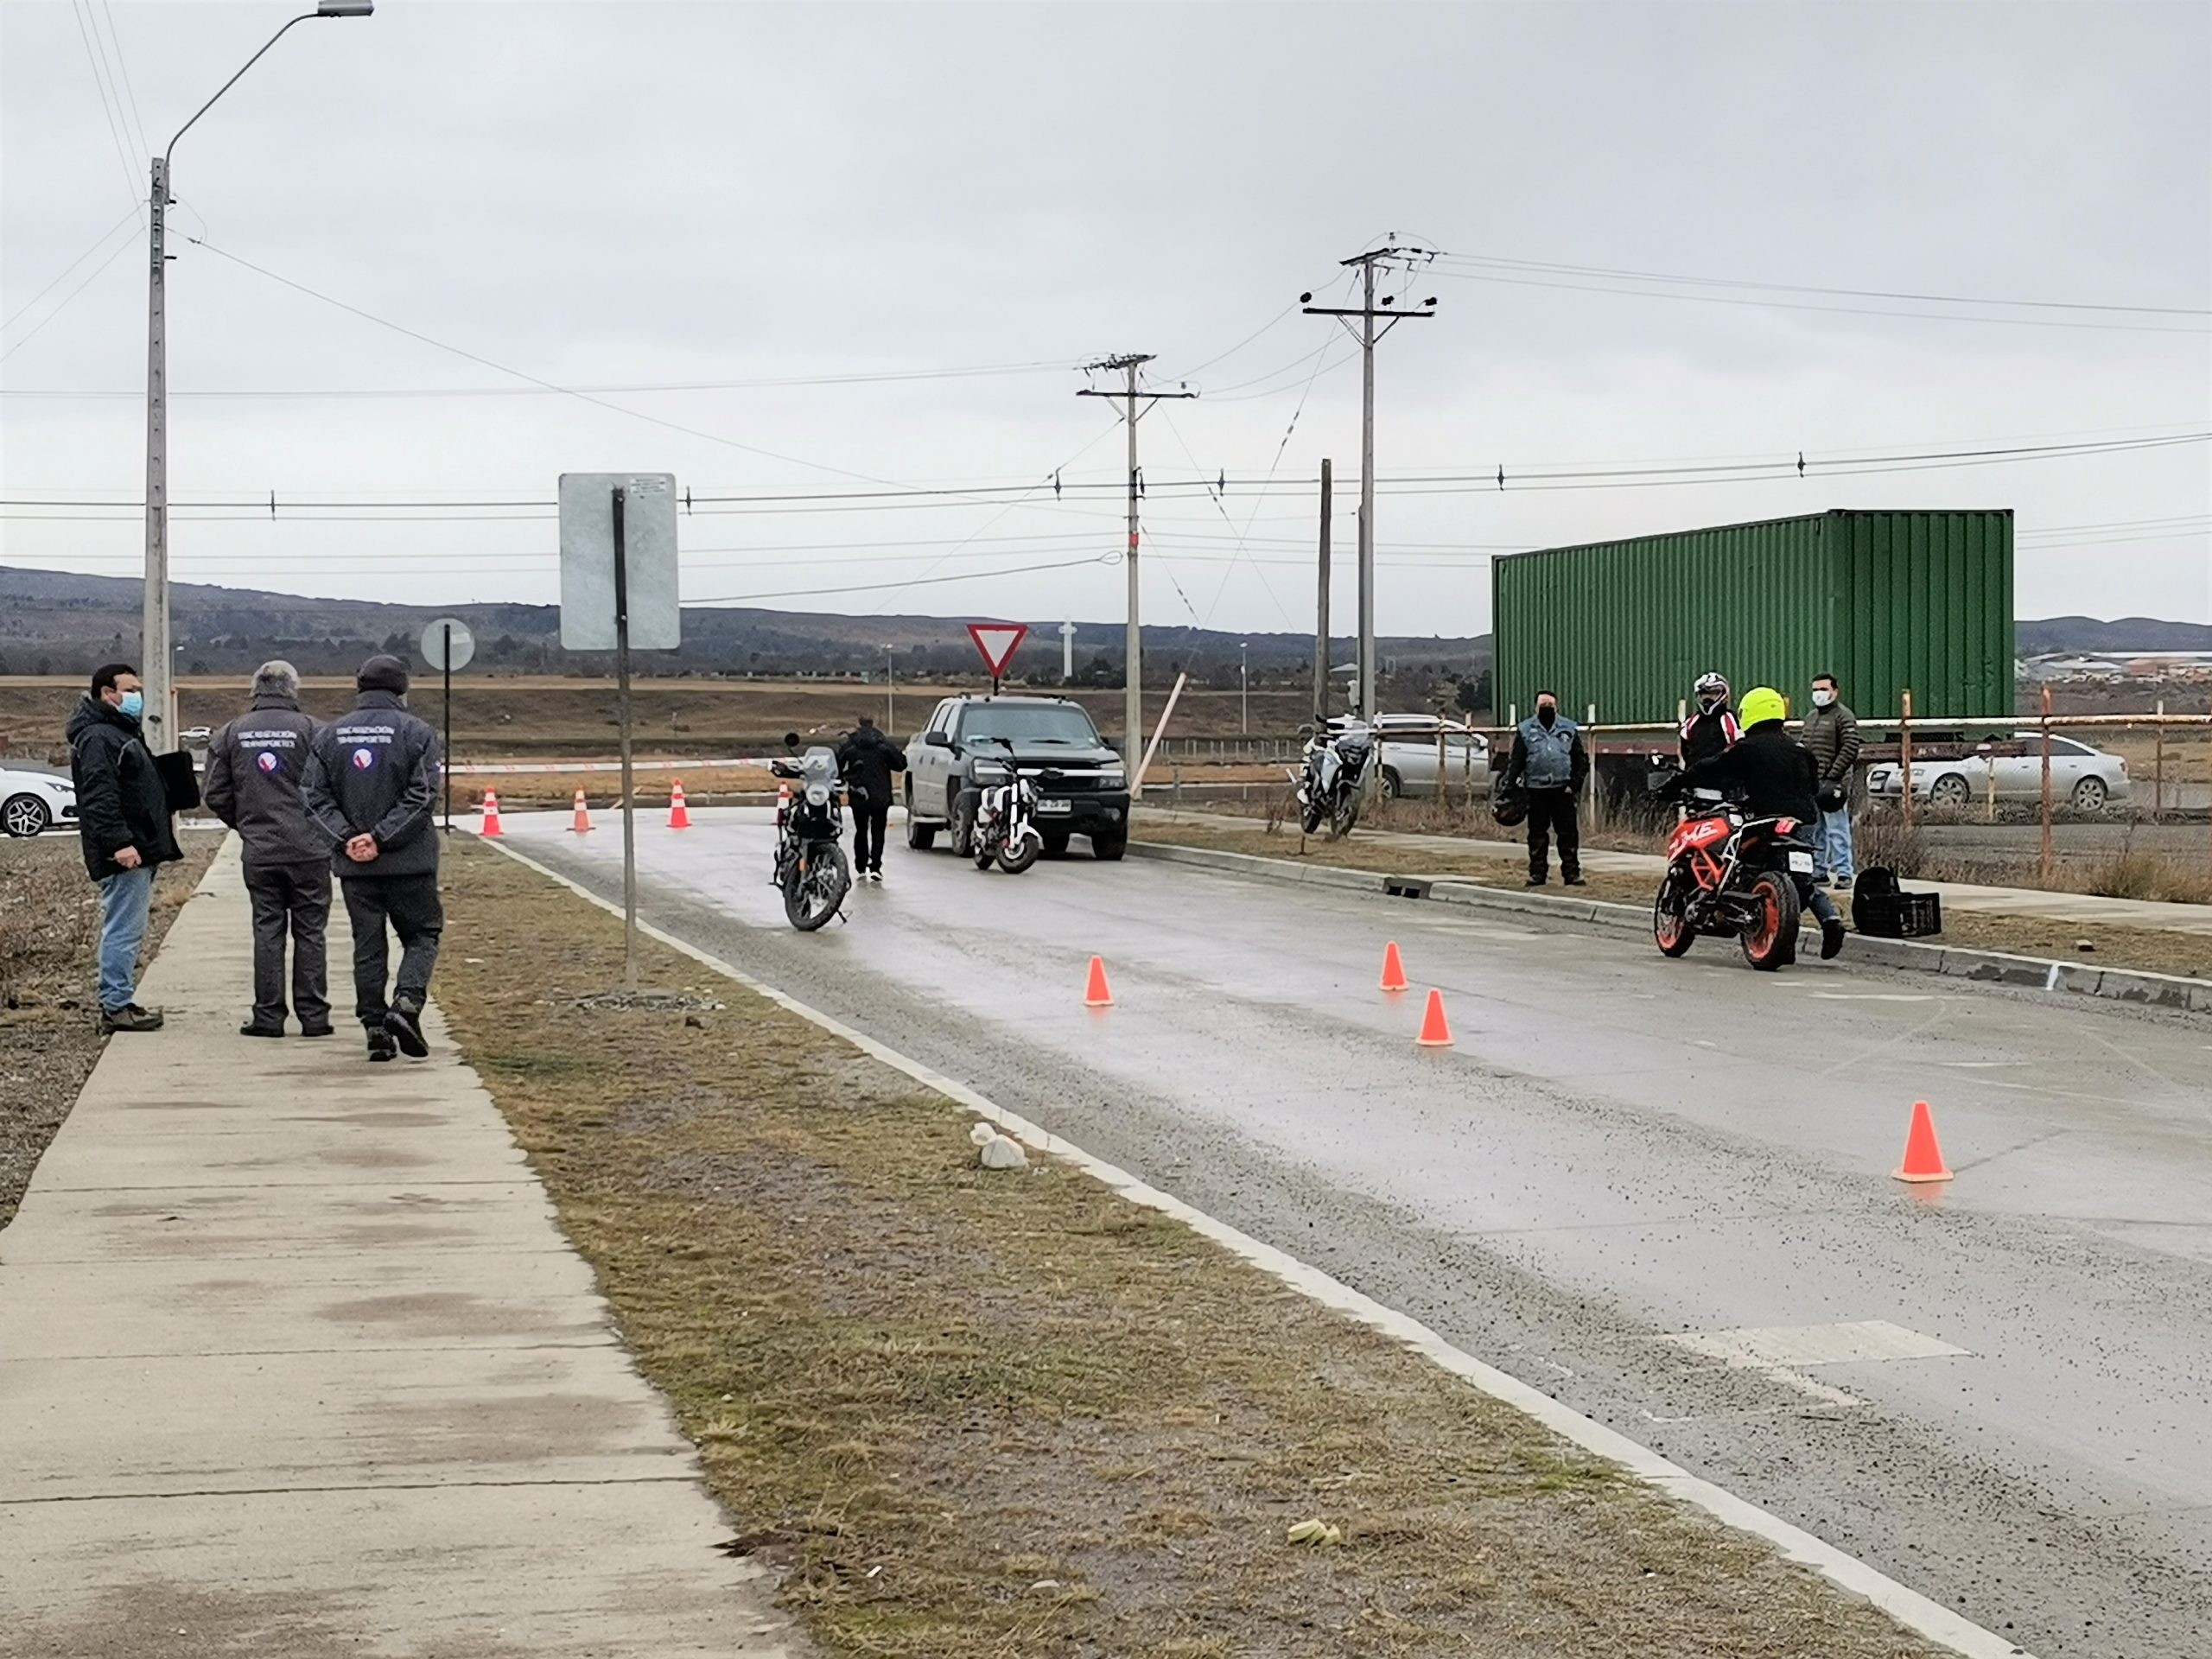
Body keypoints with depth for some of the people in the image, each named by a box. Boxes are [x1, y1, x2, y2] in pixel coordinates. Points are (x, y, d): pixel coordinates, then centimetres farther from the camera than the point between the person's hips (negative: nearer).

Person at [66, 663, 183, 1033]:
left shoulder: (124, 732, 21)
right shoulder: (97, 738, -14)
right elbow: (99, 797, -24)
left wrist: (160, 834, 23)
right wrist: (119, 842, -29)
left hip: (139, 850, 11)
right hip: (124, 854, -11)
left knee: (127, 931, 14)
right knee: (123, 930, -9)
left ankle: (119, 1002, 19)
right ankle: (115, 1007, -7)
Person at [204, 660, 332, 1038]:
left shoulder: (232, 734, 4)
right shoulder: (310, 730, -7)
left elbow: (216, 795, 6)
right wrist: (324, 827, 9)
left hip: (259, 851, 2)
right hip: (308, 848, -2)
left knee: (267, 930, 8)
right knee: (309, 931, 5)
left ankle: (268, 1016, 7)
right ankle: (313, 1014, 5)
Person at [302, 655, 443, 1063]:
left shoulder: (329, 736, 6)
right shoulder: (417, 732, -4)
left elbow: (314, 796, -1)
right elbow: (421, 797, -12)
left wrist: (346, 837, -7)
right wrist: (382, 838, -12)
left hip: (354, 864, 3)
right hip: (410, 862, -3)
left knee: (367, 945, 9)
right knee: (422, 934, 10)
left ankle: (375, 1026, 6)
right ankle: (406, 1004, -10)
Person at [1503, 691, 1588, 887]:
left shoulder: (1569, 729, 8)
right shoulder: (1526, 730, 6)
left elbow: (1580, 760, 9)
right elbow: (1515, 761, 4)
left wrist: (1575, 783, -2)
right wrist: (1510, 786, -4)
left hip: (1562, 789, 0)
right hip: (1536, 789, 0)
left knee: (1568, 832, -1)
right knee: (1537, 833, 4)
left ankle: (1572, 872, 3)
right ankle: (1537, 873, 10)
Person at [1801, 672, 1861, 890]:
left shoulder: (1843, 716, -6)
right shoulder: (1810, 717, 21)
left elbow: (1850, 749, -14)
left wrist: (1833, 776, -18)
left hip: (1833, 783, -8)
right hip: (1811, 783, 8)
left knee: (1837, 830, -10)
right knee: (1815, 831, 11)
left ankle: (1844, 872, -9)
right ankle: (1818, 871, 17)